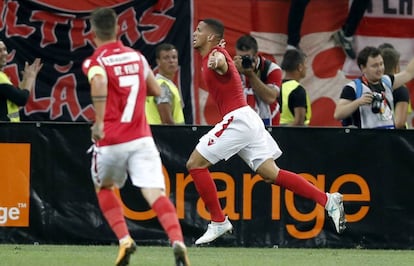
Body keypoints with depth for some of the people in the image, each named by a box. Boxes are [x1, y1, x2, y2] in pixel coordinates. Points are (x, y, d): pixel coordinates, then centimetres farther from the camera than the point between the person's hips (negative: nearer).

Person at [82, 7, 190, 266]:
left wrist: (99, 121, -23)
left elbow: (99, 83, -26)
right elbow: (156, 90, 22)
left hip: (110, 140, -2)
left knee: (104, 188, 24)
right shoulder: (137, 56, 12)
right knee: (156, 193, -9)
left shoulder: (95, 62, -2)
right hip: (142, 137, 2)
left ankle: (124, 240, 7)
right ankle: (178, 241, -33)